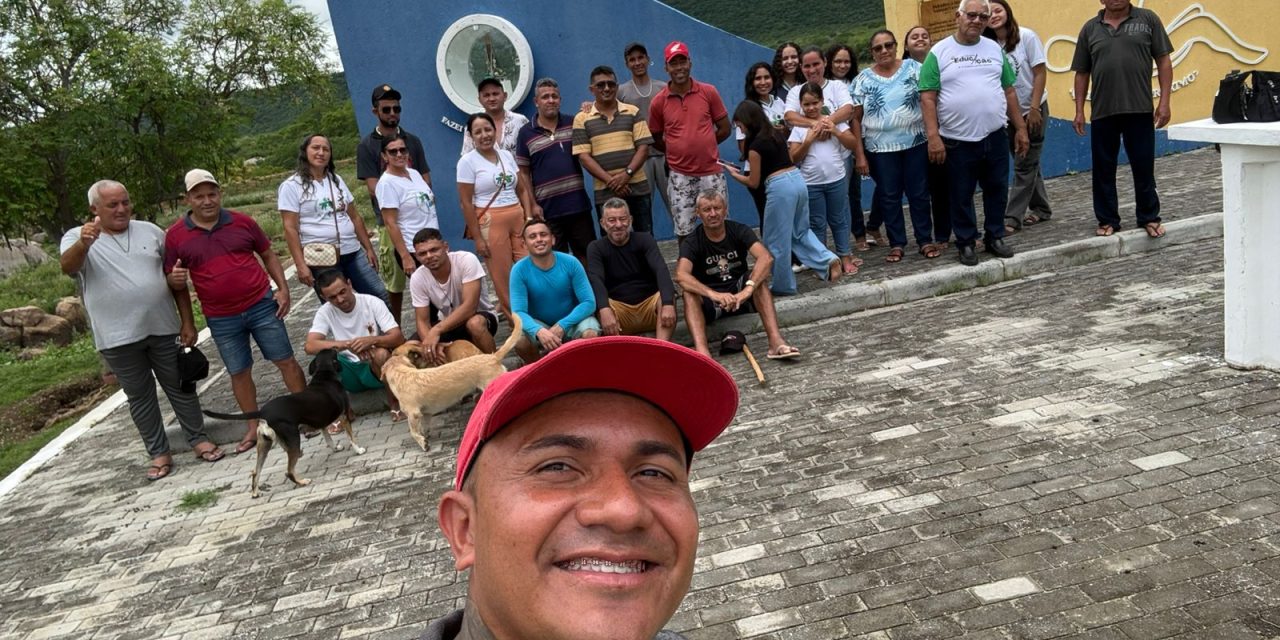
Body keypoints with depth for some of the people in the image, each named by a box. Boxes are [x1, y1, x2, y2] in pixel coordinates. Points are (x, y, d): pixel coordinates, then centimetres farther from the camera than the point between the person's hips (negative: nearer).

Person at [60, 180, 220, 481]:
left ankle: (198, 439, 23)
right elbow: (67, 266, -24)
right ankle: (159, 453, 19)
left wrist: (187, 321, 4)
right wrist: (83, 244, -46)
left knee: (180, 386, 10)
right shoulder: (77, 238, -1)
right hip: (119, 338, -2)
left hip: (163, 329, 2)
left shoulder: (151, 231, 6)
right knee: (140, 397, 9)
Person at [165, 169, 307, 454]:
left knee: (286, 360, 4)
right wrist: (176, 279, -19)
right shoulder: (175, 235, -2)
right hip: (221, 320, 0)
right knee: (239, 374, 11)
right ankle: (254, 428, 24)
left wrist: (283, 288, -1)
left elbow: (268, 254, 10)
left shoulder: (242, 222, -1)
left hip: (262, 305, 0)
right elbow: (171, 280, 5)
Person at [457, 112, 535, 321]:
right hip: (490, 222, -4)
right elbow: (466, 202, -6)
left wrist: (529, 219, 1)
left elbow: (523, 190, 13)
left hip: (518, 218, 4)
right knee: (503, 277, 0)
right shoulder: (468, 161, -3)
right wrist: (477, 238, -9)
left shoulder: (506, 155, 11)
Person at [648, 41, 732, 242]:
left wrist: (702, 146, 7)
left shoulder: (708, 92, -1)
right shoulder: (659, 101, -2)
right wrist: (678, 150, 5)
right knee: (683, 232, 4)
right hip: (680, 176, 0)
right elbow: (656, 139, 9)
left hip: (711, 172, 1)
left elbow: (724, 129, 6)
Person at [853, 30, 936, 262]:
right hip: (881, 149, 0)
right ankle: (896, 244, 16)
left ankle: (925, 240, 17)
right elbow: (856, 118, 2)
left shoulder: (914, 68, 1)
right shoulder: (864, 79, 1)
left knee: (919, 193, 6)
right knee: (889, 197, 6)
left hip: (915, 143, 0)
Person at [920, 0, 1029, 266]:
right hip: (957, 141, -4)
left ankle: (994, 237, 26)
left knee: (997, 190, 11)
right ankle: (966, 243, 20)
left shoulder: (995, 49, 9)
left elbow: (1009, 92, 13)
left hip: (995, 137, 4)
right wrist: (933, 136, -16)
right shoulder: (939, 52, -3)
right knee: (961, 196, 6)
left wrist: (1020, 128, 10)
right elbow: (928, 97, -8)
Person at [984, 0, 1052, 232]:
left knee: (1024, 164, -4)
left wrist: (1034, 108, -15)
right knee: (1027, 162, 14)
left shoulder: (1026, 36, -11)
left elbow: (1040, 73, -10)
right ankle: (1041, 209, 28)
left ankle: (1013, 218, -5)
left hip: (1032, 109, -4)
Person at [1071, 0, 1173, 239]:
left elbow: (1163, 61, 3)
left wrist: (1164, 102, -4)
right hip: (1102, 111, 1)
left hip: (1140, 109, -1)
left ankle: (1149, 218, 19)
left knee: (1144, 167, 5)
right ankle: (1107, 220, 18)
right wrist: (1079, 111, 5)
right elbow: (1082, 73, 11)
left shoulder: (1148, 19, 5)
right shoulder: (1090, 29, 9)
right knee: (1103, 169, 7)